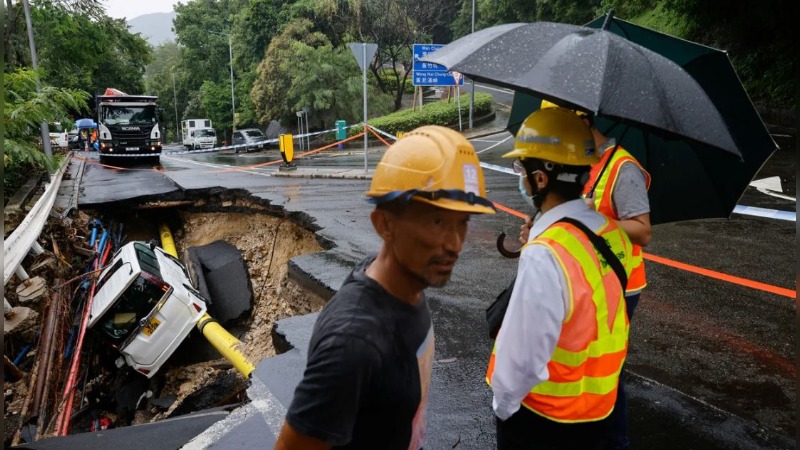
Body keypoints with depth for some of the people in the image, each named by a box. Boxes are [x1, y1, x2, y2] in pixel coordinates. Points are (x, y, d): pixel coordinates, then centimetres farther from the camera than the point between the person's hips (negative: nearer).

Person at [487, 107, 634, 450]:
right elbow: (593, 318, 2)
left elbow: (524, 354, -24)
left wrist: (502, 402, -9)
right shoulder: (613, 232, -7)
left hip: (541, 415, -6)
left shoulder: (545, 256, -31)